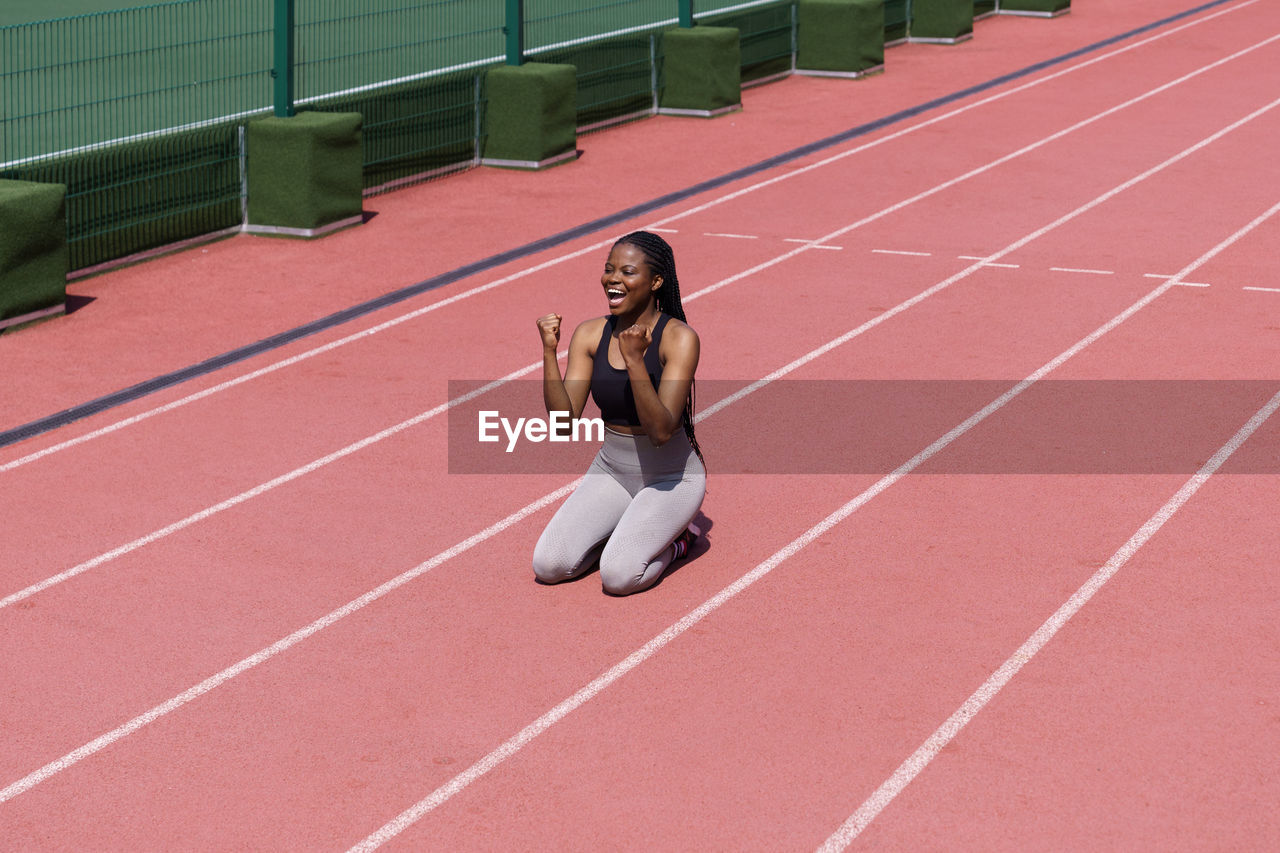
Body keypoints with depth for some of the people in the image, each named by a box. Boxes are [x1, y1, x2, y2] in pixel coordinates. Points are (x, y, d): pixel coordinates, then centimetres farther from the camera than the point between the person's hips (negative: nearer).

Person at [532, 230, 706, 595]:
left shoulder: (679, 338, -18)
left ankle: (674, 538, 7)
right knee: (548, 565, -13)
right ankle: (627, 529, 14)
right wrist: (549, 351, -20)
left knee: (618, 575, -25)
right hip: (611, 470, 5)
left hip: (670, 477, -5)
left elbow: (662, 431, -27)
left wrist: (634, 360, -36)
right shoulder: (590, 334, -4)